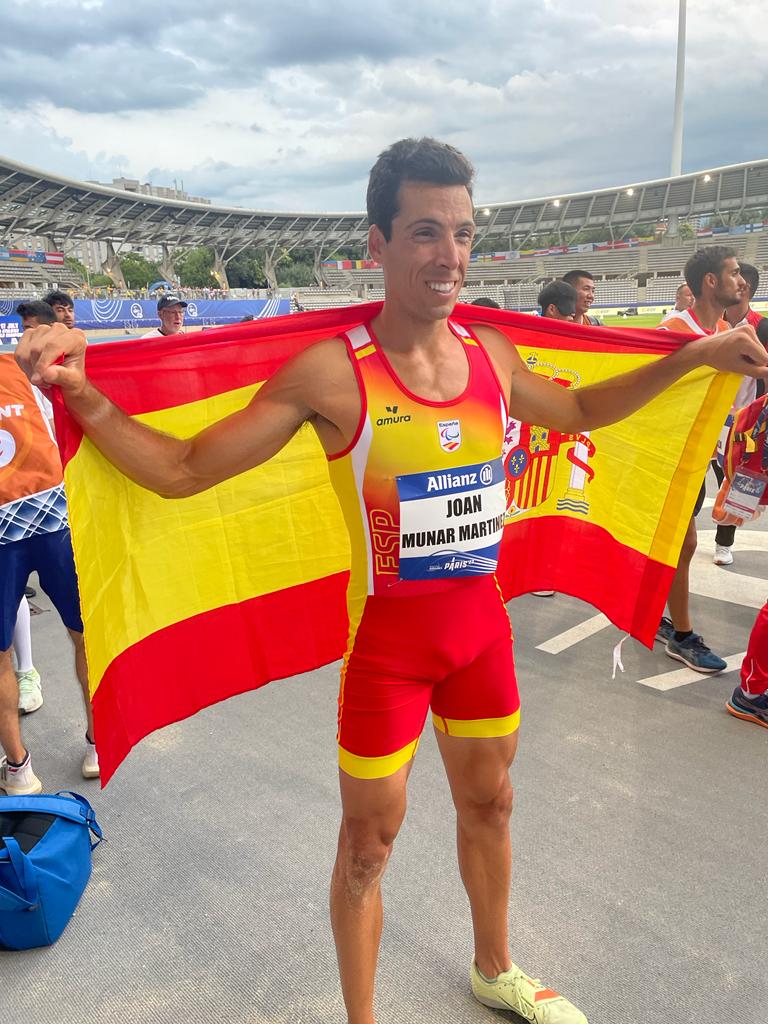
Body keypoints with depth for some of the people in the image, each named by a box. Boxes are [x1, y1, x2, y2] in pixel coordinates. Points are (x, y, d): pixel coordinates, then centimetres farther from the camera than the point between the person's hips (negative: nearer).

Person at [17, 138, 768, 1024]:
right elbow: (179, 470, -16)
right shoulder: (332, 373, -19)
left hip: (481, 622, 6)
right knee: (370, 839, 12)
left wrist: (693, 356, 18)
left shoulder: (494, 355, -2)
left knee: (488, 802, 24)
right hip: (387, 634, -5)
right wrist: (78, 390, -29)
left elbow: (578, 411, 19)